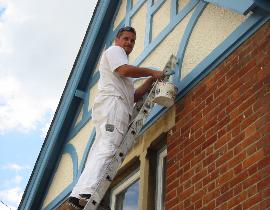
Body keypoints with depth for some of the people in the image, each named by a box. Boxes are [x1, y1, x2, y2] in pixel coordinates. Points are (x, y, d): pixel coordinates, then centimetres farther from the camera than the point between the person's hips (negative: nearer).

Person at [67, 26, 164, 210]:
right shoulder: (114, 50, 12)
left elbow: (133, 96, 30)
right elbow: (124, 70, -9)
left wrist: (151, 81, 20)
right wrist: (152, 72, 0)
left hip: (120, 110, 10)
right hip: (112, 104, -10)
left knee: (99, 153, -3)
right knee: (107, 149, -25)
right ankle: (87, 192, -41)